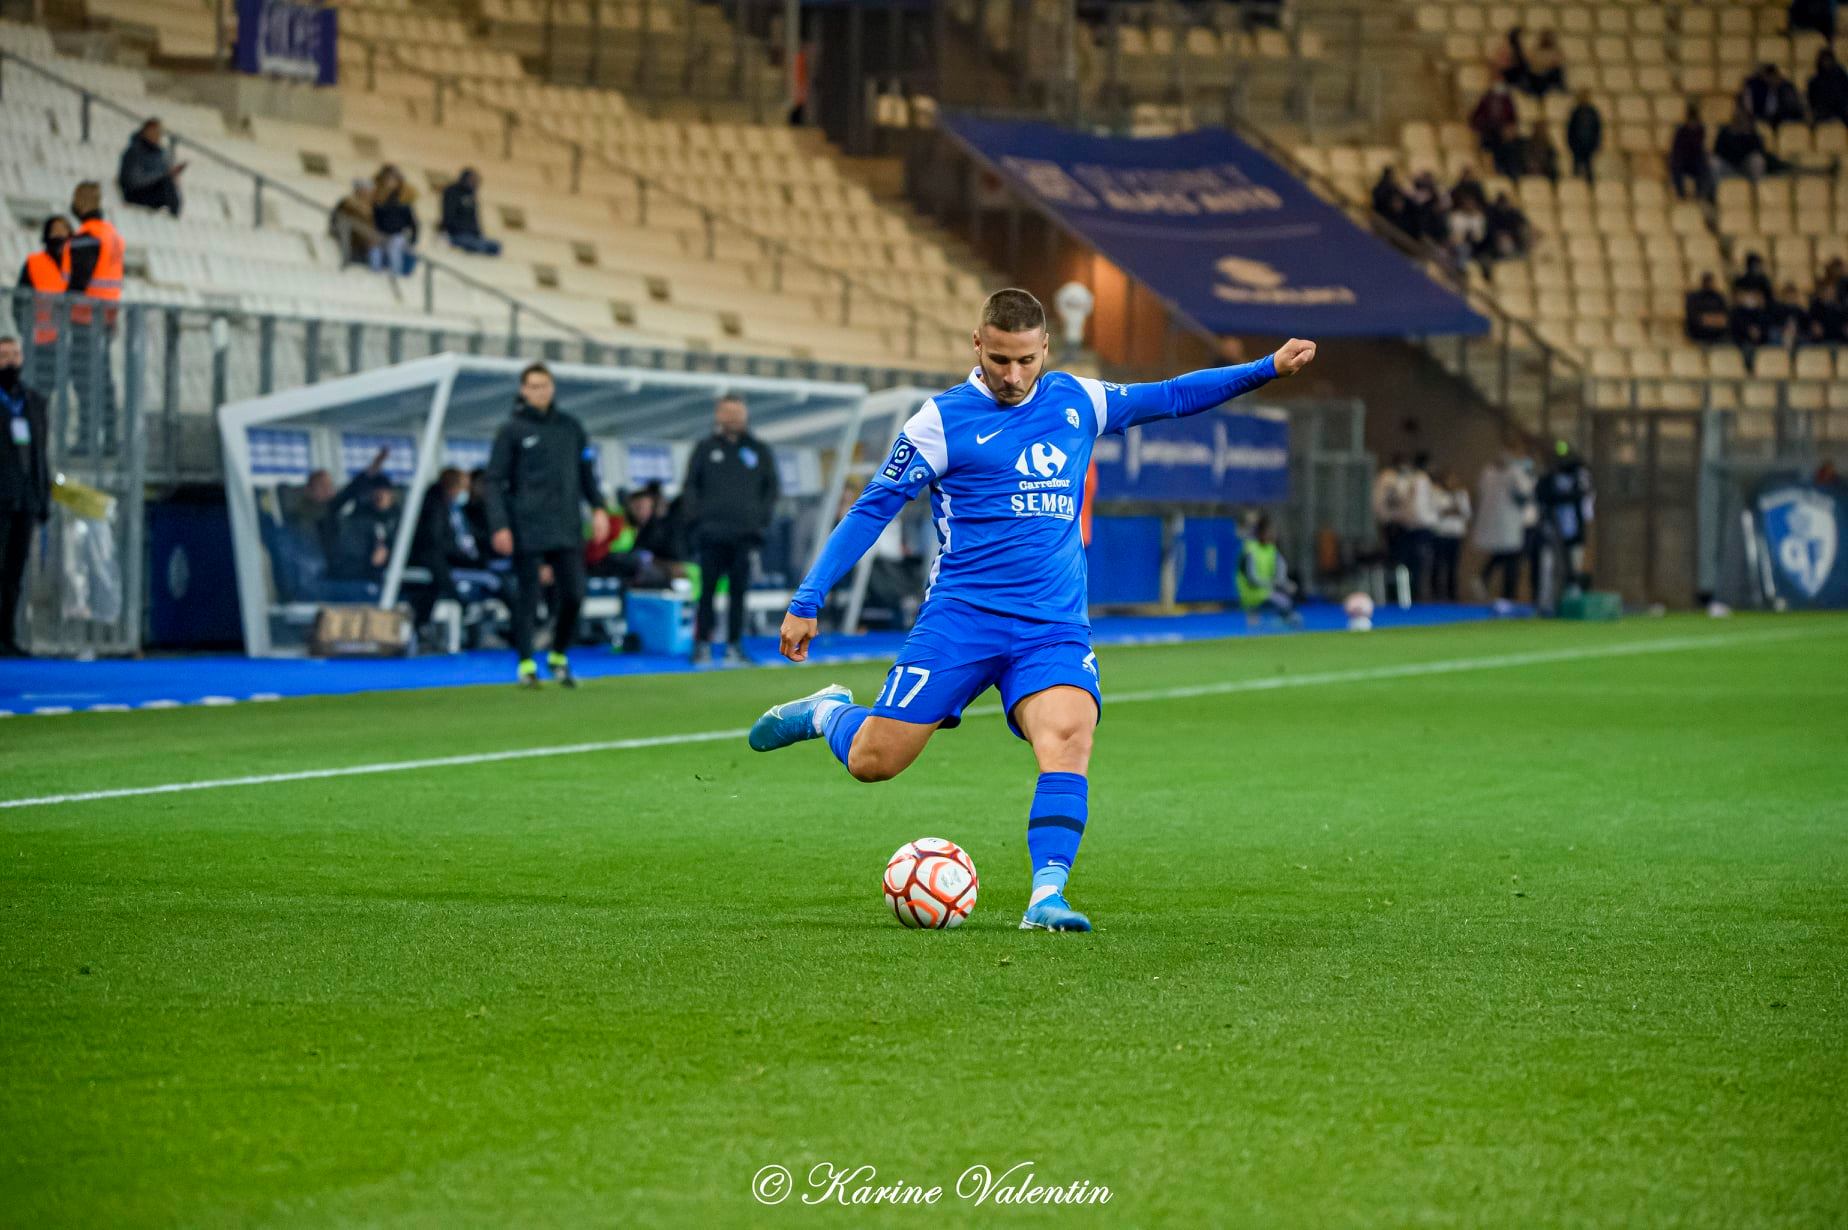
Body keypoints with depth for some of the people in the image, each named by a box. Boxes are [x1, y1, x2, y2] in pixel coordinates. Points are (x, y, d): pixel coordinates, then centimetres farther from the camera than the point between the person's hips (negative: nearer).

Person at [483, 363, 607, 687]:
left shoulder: (570, 427, 13)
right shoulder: (511, 431, 1)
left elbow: (587, 470, 18)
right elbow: (493, 482, -1)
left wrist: (598, 507, 3)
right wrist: (499, 525, -11)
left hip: (567, 528, 3)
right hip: (528, 531, -3)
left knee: (573, 594, -1)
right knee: (527, 597, -2)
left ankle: (559, 656, 17)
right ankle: (526, 663, 6)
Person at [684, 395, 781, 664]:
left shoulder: (760, 451, 12)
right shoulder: (705, 449, 9)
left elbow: (773, 487, 15)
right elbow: (690, 485, 9)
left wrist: (762, 518, 3)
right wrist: (697, 515, -3)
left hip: (745, 534, 1)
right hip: (711, 532, -1)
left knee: (739, 592, 1)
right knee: (707, 591, -3)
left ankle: (734, 645, 5)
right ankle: (702, 643, -1)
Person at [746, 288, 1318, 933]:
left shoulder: (1076, 401, 11)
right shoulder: (942, 420, -2)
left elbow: (1169, 397, 25)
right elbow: (872, 510, 1)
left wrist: (1267, 369, 21)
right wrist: (807, 602, -3)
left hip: (1054, 629, 2)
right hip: (961, 618, -2)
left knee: (1068, 735, -27)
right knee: (873, 760, -7)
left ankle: (1047, 897, -30)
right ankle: (827, 711, 28)